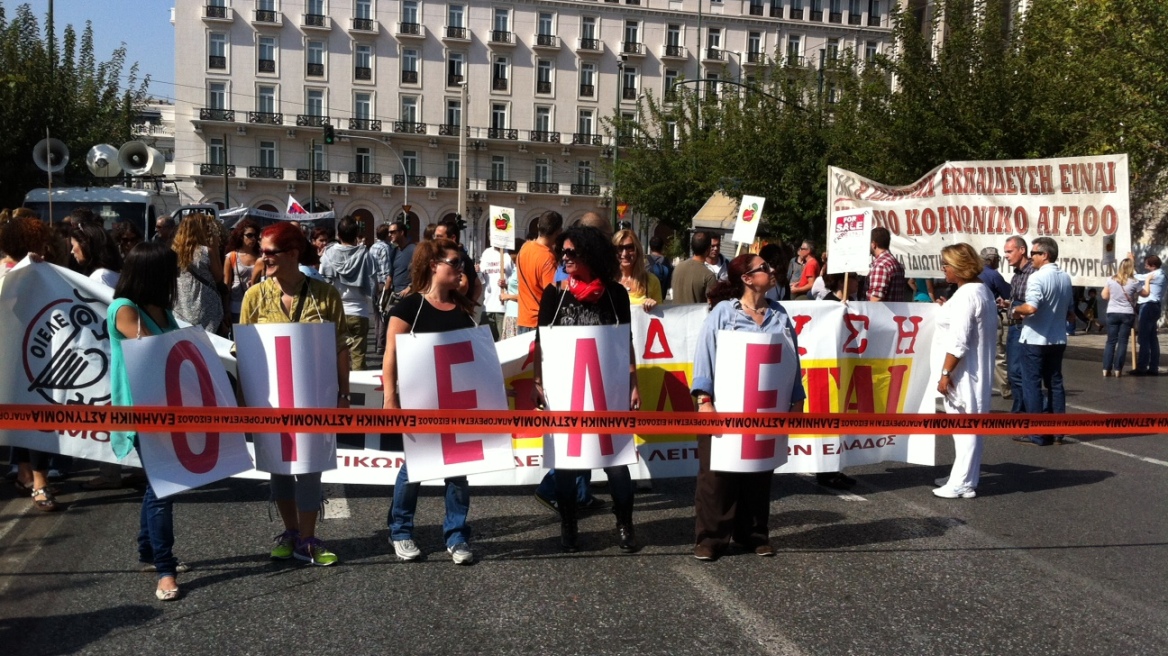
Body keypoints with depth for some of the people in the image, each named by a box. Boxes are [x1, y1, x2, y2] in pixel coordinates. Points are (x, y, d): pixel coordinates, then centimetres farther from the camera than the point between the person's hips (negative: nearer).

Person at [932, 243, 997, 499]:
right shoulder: (982, 290, 15)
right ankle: (963, 475, 25)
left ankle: (962, 484, -2)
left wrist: (945, 373, -20)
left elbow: (958, 341, -23)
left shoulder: (966, 295, -18)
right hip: (976, 370, 10)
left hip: (963, 372, -10)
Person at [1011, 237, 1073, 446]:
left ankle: (1038, 434, 2)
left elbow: (1031, 308, -28)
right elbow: (1068, 309, 18)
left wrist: (1016, 311, -9)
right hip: (1057, 339, 7)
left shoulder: (1037, 277, -17)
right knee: (1055, 383, 12)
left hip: (1036, 339, -7)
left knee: (1032, 385, 0)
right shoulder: (1065, 278, 9)